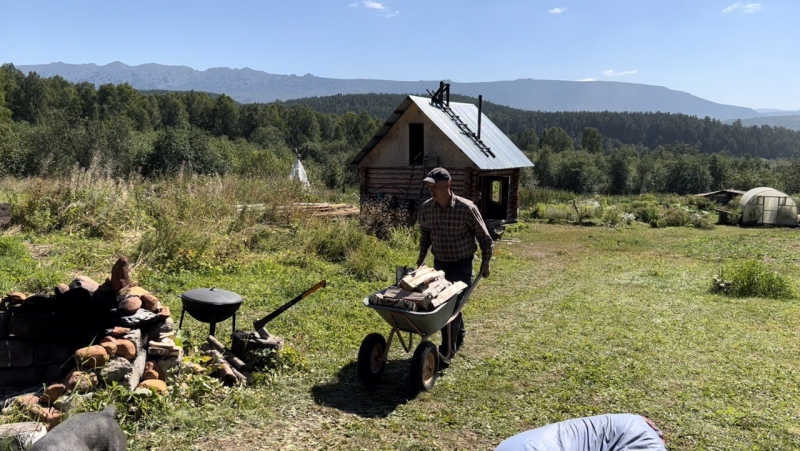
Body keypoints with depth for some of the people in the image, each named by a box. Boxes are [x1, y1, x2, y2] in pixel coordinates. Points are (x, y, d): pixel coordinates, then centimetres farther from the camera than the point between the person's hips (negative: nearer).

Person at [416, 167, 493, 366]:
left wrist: (485, 263, -4)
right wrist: (421, 259, 14)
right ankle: (459, 336, 38)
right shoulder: (426, 208, -7)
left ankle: (446, 352, -2)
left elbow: (484, 238, -7)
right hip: (440, 263, 5)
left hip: (462, 264, -5)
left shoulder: (466, 208, -19)